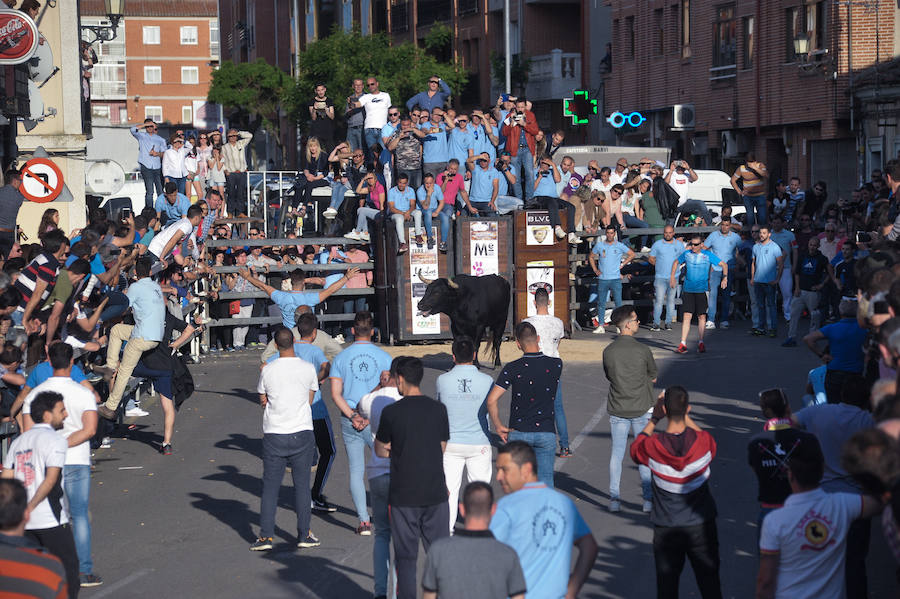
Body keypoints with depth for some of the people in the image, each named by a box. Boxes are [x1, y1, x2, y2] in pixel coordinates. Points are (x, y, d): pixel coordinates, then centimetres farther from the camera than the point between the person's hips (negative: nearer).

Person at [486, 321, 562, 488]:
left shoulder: (513, 368, -10)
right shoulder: (555, 365, -3)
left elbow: (492, 400, -16)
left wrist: (498, 427, -4)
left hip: (519, 432, -1)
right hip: (546, 432, 1)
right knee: (545, 481, 3)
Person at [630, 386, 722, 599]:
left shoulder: (653, 446, -19)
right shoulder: (703, 442, -16)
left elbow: (635, 448, 6)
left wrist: (654, 419, 7)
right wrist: (686, 416, 10)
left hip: (667, 528, -1)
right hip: (701, 525, 1)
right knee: (709, 581, 13)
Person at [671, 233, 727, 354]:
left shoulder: (708, 255, -3)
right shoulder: (686, 254, 4)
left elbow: (724, 264, 2)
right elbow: (676, 262, 23)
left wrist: (725, 278, -11)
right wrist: (672, 277, 17)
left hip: (702, 290, -1)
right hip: (688, 290, 1)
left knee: (701, 316, 3)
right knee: (686, 316, -6)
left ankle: (701, 343, 15)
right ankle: (683, 344, -7)